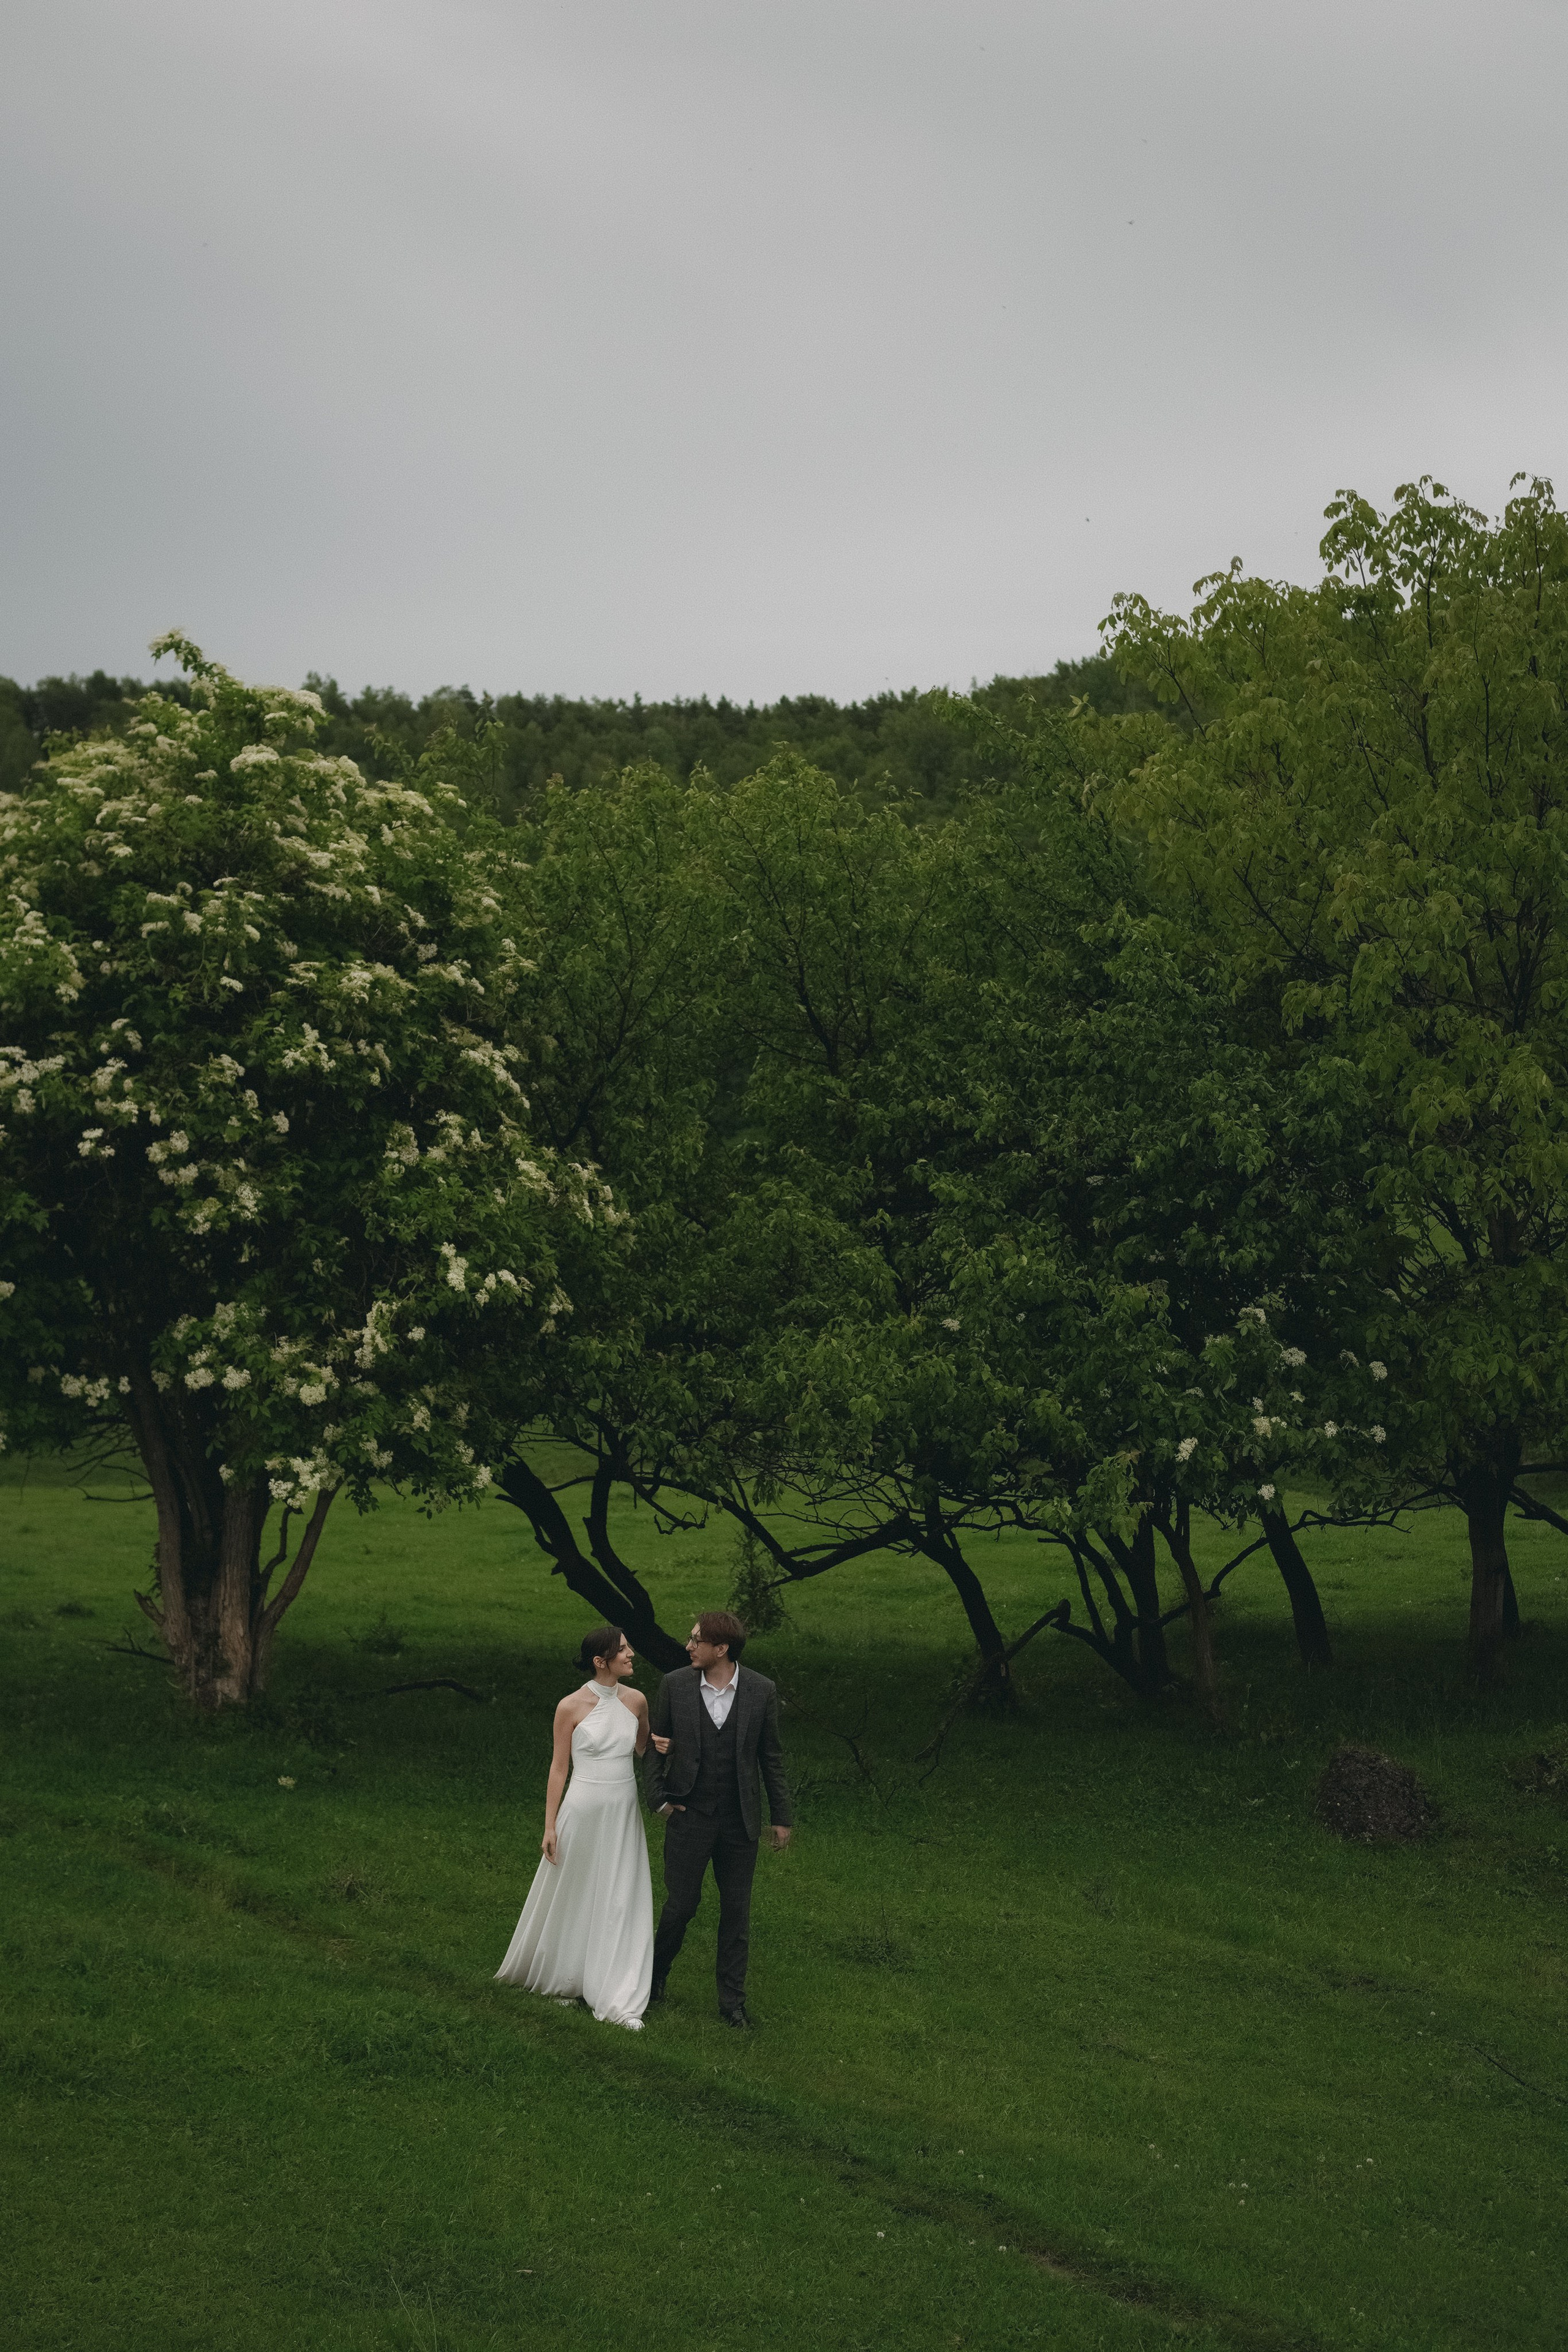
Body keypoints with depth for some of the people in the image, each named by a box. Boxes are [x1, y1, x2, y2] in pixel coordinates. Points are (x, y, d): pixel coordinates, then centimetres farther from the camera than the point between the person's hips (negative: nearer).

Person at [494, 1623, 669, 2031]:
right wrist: (550, 1826, -4)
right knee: (573, 1899, 10)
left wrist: (665, 1746, -6)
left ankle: (616, 2000, 6)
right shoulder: (571, 1707, -9)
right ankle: (560, 1980, 33)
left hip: (624, 1814, 3)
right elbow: (558, 1768, -3)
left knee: (621, 1904, 1)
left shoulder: (636, 1701, 2)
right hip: (583, 1811, -3)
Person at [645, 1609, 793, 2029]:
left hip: (740, 1821, 1)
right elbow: (656, 1746, 6)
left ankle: (732, 2001, 17)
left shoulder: (761, 1691, -5)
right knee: (682, 1904, 4)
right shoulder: (674, 1685, -5)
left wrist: (781, 1816, 5)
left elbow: (771, 1756, 3)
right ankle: (657, 1970, 31)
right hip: (689, 1817, -1)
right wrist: (658, 1798, -2)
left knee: (737, 1912, 7)